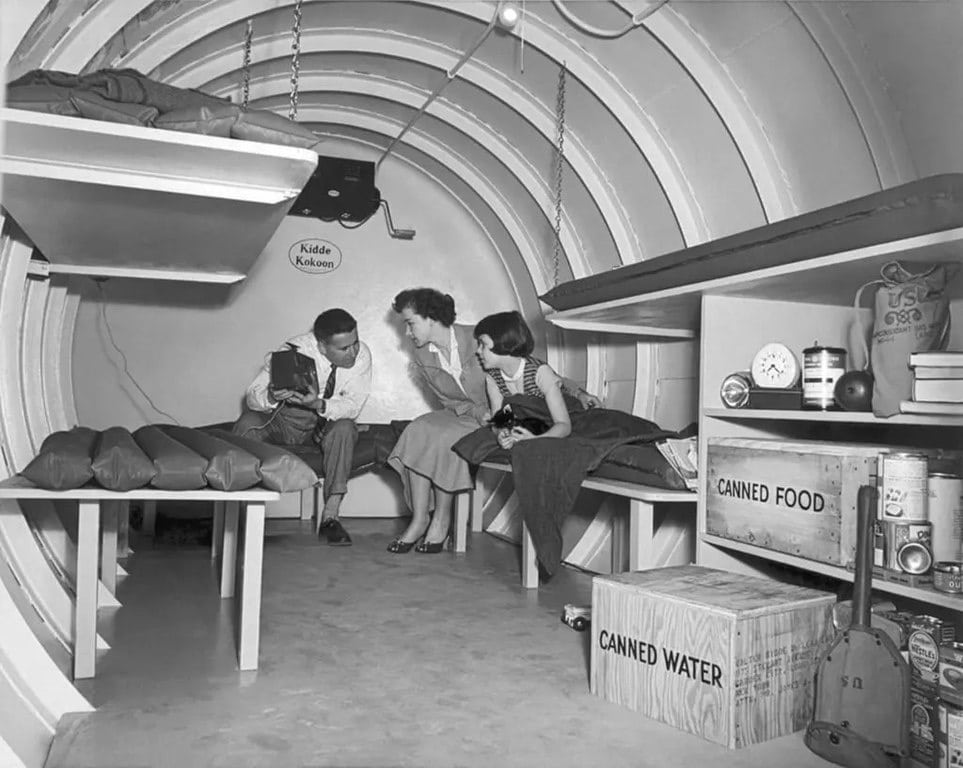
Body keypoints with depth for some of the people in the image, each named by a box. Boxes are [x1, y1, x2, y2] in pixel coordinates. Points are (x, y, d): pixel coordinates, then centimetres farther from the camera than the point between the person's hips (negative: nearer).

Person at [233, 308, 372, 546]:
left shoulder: (361, 354, -20)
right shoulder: (294, 351, -24)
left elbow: (353, 406, -22)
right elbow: (252, 396, -21)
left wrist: (319, 404, -42)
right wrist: (271, 397, -46)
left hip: (327, 423, 1)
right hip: (282, 419, -1)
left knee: (344, 429, -32)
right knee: (247, 424, -30)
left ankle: (330, 515, -25)